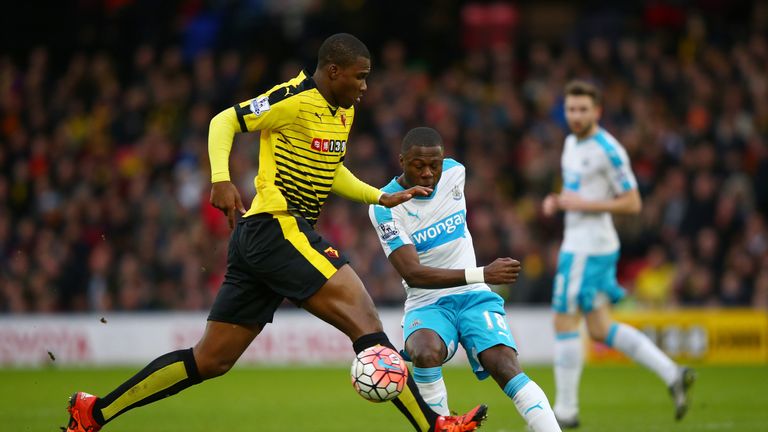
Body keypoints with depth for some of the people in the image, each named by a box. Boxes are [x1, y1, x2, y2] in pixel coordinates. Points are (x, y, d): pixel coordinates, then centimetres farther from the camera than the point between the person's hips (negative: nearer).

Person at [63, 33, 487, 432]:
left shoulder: (343, 113, 17)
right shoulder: (296, 99, -11)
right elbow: (224, 121, -10)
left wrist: (381, 197, 21)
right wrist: (221, 179, -24)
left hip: (258, 239, 10)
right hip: (278, 230, -10)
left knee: (210, 360, 10)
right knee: (364, 319, -15)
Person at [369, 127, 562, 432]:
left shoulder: (454, 173, -1)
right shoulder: (384, 208, -15)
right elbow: (412, 274, -24)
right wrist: (482, 274, -32)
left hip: (474, 297, 3)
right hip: (426, 303, -3)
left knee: (506, 368, -23)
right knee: (425, 353, -36)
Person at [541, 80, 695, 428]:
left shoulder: (608, 150, -15)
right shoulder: (572, 143, 14)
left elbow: (632, 203, -14)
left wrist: (583, 204, -20)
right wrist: (555, 202, 7)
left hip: (590, 247, -10)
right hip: (578, 243, 10)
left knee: (564, 324, -5)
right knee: (601, 330, 10)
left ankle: (565, 410, 3)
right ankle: (672, 374, 10)